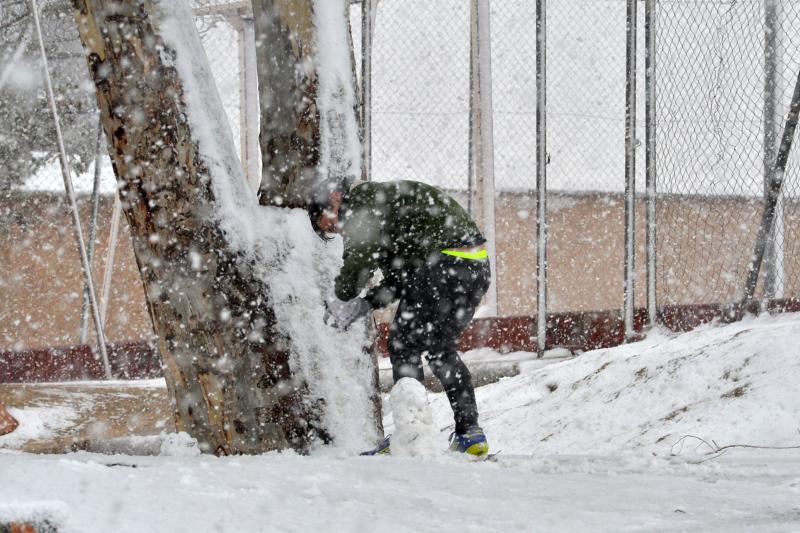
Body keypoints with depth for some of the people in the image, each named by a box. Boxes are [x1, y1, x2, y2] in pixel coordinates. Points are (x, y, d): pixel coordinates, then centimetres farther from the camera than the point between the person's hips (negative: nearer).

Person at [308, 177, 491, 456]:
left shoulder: (362, 199, -1)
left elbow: (360, 256, -13)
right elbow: (400, 277, 27)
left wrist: (343, 297, 4)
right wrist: (364, 304, 17)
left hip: (445, 264, -10)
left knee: (404, 346, 0)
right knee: (439, 349, 21)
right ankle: (470, 432, 19)